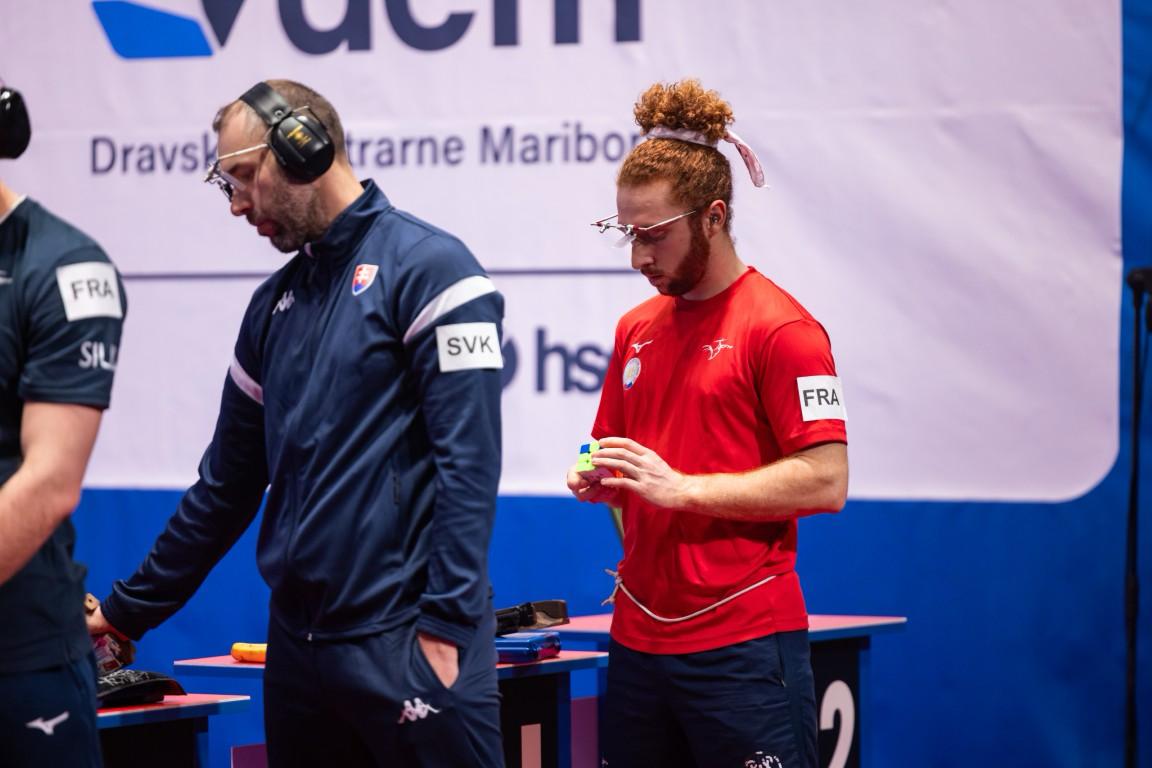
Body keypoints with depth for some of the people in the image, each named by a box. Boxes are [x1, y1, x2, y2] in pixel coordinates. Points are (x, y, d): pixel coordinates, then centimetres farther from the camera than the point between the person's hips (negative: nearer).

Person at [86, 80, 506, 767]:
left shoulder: (427, 268, -7)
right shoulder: (276, 303, 15)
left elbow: (468, 464, -14)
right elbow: (228, 480, 22)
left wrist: (446, 627, -18)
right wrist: (129, 611, 23)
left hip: (403, 639, -7)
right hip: (298, 644, 7)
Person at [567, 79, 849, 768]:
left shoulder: (780, 328, -9)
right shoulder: (636, 329, 14)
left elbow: (826, 480, -15)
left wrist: (681, 487, -18)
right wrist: (598, 478, 3)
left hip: (742, 645, -7)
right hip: (638, 637, 7)